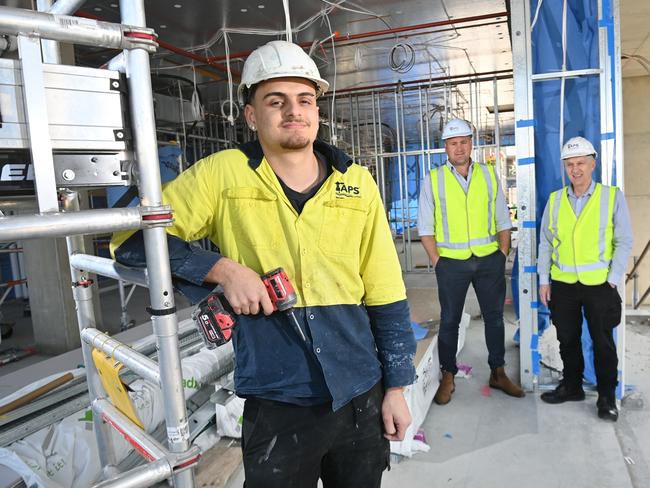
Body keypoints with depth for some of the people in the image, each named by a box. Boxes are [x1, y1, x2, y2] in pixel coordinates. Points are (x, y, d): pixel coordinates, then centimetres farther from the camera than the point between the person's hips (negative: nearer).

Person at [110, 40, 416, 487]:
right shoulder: (223, 174, -8)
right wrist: (223, 269, -17)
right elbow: (131, 237, -5)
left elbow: (386, 296, 2)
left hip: (361, 397, 3)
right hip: (275, 405, -2)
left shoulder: (358, 184, -1)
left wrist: (396, 386, 5)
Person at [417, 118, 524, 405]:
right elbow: (425, 227, -2)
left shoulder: (489, 175, 5)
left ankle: (498, 373, 29)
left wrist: (502, 255, 1)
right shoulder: (433, 180, -2)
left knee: (494, 317, 13)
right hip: (452, 262, -2)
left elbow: (503, 220, 8)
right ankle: (447, 378, 21)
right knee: (449, 321, 7)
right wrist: (437, 262, -7)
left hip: (489, 260, 3)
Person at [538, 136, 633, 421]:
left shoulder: (613, 197, -3)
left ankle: (607, 397, 24)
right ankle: (571, 386, 30)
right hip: (562, 283, 3)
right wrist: (544, 280, 5)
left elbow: (624, 242, -3)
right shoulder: (554, 200, 5)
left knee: (603, 342, 7)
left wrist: (612, 280, -8)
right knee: (567, 339, 13)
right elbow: (546, 243, 8)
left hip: (599, 284, -2)